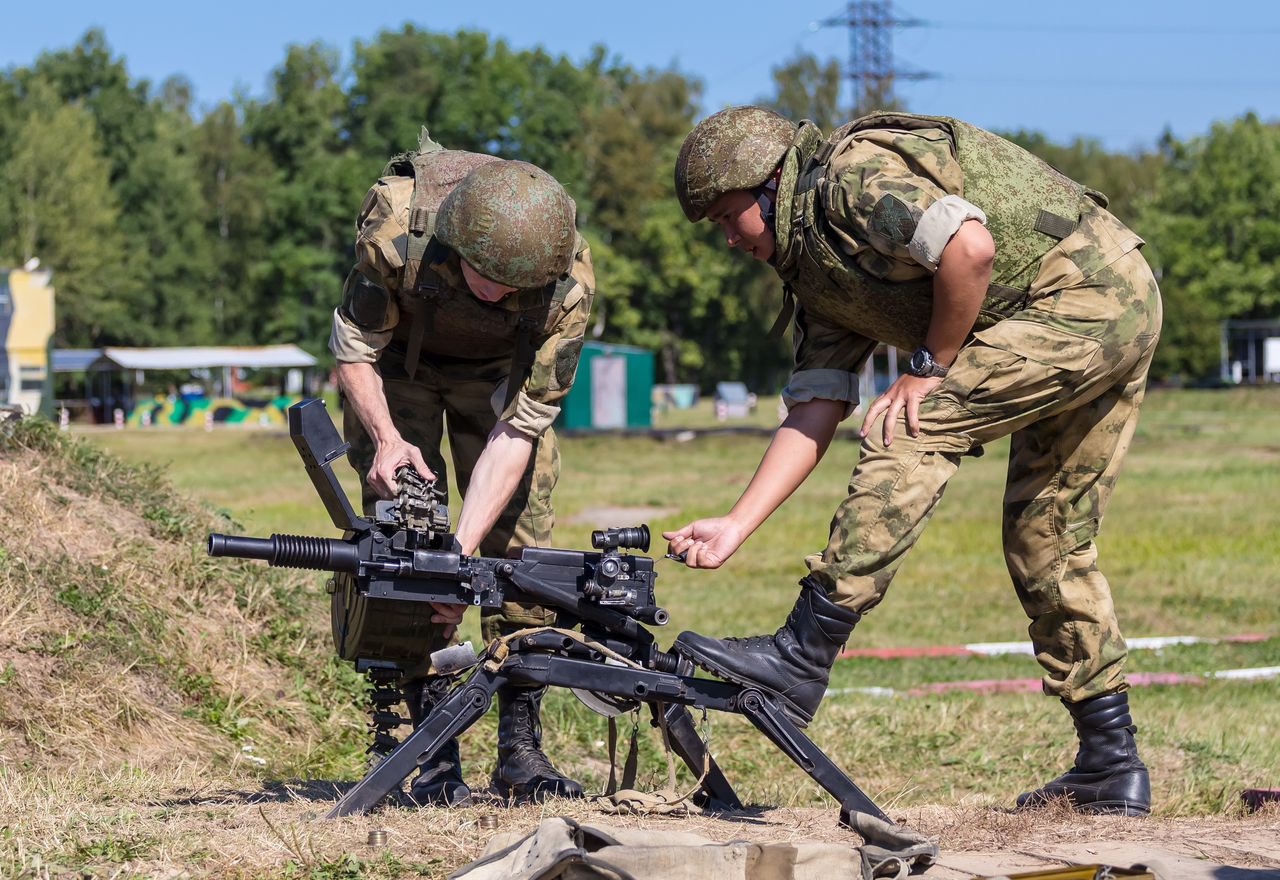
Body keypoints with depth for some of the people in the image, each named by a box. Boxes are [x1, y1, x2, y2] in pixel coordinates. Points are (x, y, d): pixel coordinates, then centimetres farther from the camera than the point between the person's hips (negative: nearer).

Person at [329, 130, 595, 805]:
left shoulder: (569, 286, -36)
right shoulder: (397, 230, -39)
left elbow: (520, 427, -31)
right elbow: (354, 347, -20)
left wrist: (462, 549, -38)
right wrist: (385, 437, -36)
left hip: (500, 367, 1)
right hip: (398, 358, -1)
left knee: (520, 534, -10)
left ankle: (521, 745, -3)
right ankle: (436, 751, -11)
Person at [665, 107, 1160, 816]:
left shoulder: (853, 175, -13)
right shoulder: (819, 274, 16)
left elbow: (971, 248, -26)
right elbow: (813, 413, 11)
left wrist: (930, 367, -14)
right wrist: (734, 526, 3)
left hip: (1081, 295, -11)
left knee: (907, 432, -15)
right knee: (1048, 543, 13)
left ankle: (802, 657, -16)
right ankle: (1111, 766, 17)